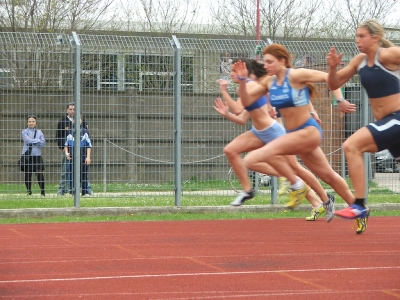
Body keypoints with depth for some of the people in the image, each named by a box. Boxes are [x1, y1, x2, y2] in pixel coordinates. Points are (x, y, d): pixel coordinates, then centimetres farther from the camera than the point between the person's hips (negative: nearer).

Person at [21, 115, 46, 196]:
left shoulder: (39, 132, 11)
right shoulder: (24, 132, 4)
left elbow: (43, 143, 0)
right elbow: (27, 140, -13)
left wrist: (31, 141, -7)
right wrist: (38, 140, -5)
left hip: (37, 155, 1)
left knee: (40, 173, -7)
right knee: (27, 174, 1)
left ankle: (42, 191, 0)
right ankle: (29, 191, 14)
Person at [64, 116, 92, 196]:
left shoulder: (85, 132, 8)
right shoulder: (69, 132, 12)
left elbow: (89, 145, 5)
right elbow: (66, 144, 16)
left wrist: (88, 157, -3)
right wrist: (66, 152, -2)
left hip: (83, 157, -1)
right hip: (71, 157, 1)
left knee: (84, 175, -1)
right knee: (71, 175, -1)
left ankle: (85, 192, 4)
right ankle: (72, 192, 5)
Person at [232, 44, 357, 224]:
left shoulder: (295, 76, -14)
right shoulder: (269, 82, 5)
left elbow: (329, 77, -12)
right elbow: (247, 101, 2)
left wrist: (340, 101, -20)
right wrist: (242, 80, -12)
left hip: (309, 131, -8)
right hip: (294, 134, 8)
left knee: (267, 152, -24)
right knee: (327, 175, 18)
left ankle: (296, 183, -9)